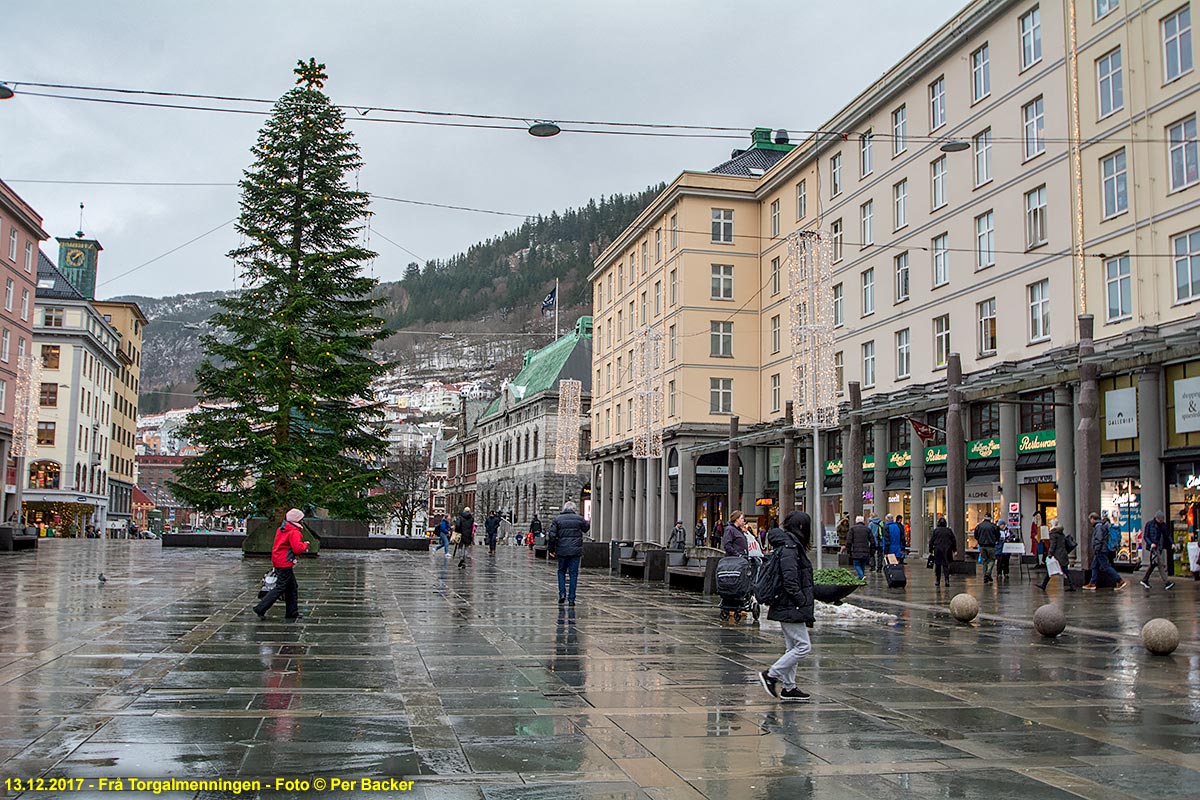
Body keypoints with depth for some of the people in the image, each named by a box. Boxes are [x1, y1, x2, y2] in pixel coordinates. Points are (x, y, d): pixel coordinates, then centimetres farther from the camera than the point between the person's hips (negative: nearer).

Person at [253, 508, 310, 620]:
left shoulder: (281, 529, 13)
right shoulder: (294, 532, -16)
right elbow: (297, 548, -24)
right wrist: (305, 545, -5)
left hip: (277, 562, 10)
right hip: (285, 564, -10)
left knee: (292, 587, 15)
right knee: (280, 588, -5)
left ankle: (292, 612, 20)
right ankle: (261, 609, -6)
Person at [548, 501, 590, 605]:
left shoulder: (557, 519, 0)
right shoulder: (579, 519, 2)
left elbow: (552, 535, -3)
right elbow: (585, 529, 20)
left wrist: (550, 549, 5)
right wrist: (588, 523, 42)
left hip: (562, 550, 0)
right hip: (576, 551, 0)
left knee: (561, 571, 17)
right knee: (573, 574, 4)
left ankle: (562, 594, 3)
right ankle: (571, 598, 3)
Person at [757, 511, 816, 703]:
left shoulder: (791, 545, 14)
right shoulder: (789, 547, -17)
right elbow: (790, 581, -23)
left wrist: (807, 601, 18)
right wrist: (804, 604, -19)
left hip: (786, 607, 10)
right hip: (790, 607, -10)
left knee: (793, 647, 14)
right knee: (803, 646, -7)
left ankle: (789, 688, 19)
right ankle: (771, 675, -1)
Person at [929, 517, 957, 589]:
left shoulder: (935, 530, -2)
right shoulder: (949, 530, 3)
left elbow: (931, 541, -1)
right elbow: (953, 541, 8)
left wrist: (931, 549, 6)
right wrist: (954, 550, 15)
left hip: (938, 550, -1)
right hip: (947, 551, 1)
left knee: (938, 565, 9)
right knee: (946, 565, -1)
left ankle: (937, 581, 15)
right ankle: (947, 580, -15)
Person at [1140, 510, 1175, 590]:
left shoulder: (1163, 525, 9)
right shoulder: (1149, 524, -4)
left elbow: (1168, 535, 13)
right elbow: (1145, 536, -4)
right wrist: (1151, 543, -19)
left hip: (1160, 547, 6)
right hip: (1153, 547, -6)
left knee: (1153, 564, 12)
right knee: (1160, 564, -13)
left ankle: (1145, 580, 23)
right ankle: (1166, 582, -16)